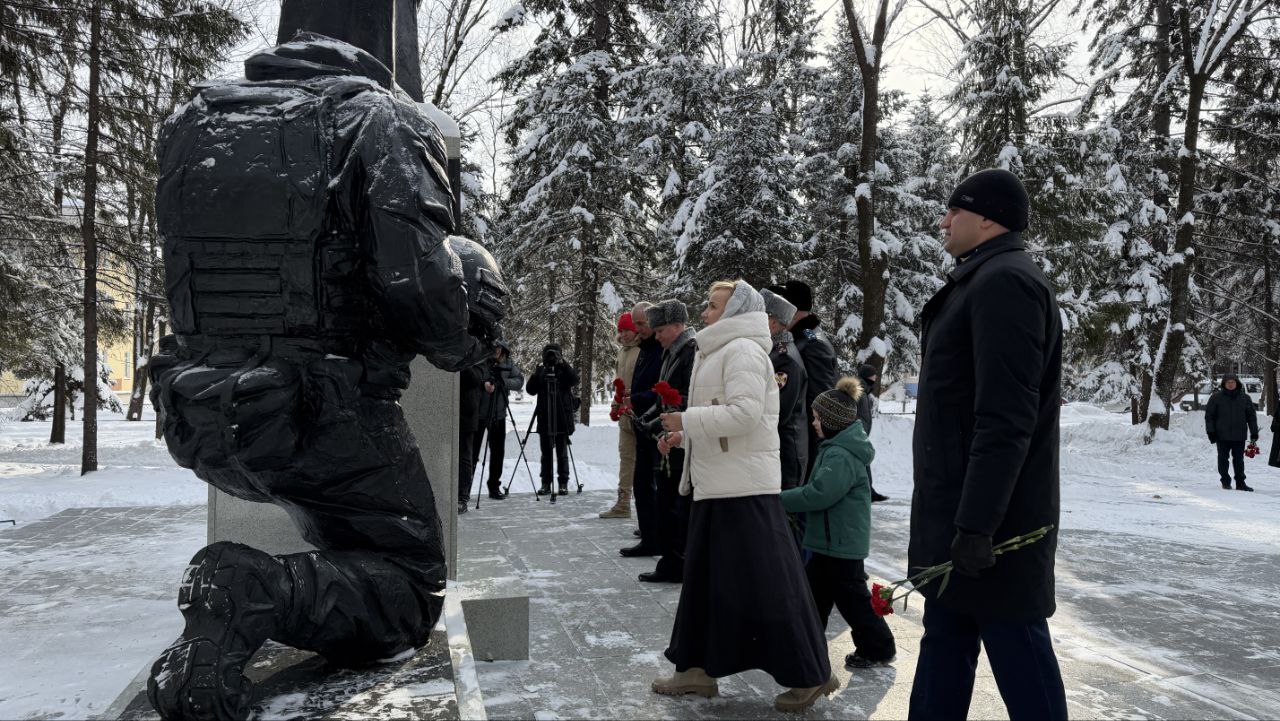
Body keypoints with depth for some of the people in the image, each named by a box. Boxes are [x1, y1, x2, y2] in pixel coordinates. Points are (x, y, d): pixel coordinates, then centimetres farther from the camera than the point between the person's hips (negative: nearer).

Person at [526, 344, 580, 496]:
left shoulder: (564, 370, 5)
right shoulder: (541, 370, 10)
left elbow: (574, 380, -15)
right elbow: (530, 390, 2)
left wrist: (564, 364, -21)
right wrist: (537, 375, -13)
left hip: (562, 418, -2)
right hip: (544, 418, 2)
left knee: (562, 453, 2)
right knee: (546, 453, 6)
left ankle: (563, 483, 8)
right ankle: (546, 483, 12)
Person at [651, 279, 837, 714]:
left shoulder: (743, 349, -13)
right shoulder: (721, 352, 19)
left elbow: (744, 413, -24)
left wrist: (686, 420, -16)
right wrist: (683, 437, 12)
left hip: (744, 486, -11)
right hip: (717, 484, 11)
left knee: (763, 582, -6)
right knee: (706, 577, 13)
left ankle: (810, 675, 5)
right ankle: (698, 668, 22)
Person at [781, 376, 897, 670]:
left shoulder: (841, 456, -24)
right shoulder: (837, 448, 11)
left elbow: (818, 494, -29)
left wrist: (779, 500, -20)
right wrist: (789, 498, 9)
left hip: (841, 543, -10)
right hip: (831, 539, 10)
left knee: (850, 596, 2)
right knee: (813, 589, 16)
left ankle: (878, 648, 15)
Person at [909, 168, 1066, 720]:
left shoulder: (1004, 282, -14)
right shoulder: (985, 282, 18)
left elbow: (1006, 421, -23)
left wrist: (977, 524, -24)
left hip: (991, 517, -10)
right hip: (959, 512, 10)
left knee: (1018, 655, 0)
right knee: (944, 644, 16)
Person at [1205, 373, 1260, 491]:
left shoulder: (1245, 398, 6)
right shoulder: (1216, 398, -1)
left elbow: (1251, 416, 11)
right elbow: (1209, 416, 1)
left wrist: (1254, 432, 7)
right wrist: (1211, 432, -5)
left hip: (1239, 436, 2)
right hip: (1222, 436, -1)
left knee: (1239, 460, 7)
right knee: (1223, 459, 5)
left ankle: (1240, 483, 14)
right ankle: (1225, 481, 16)